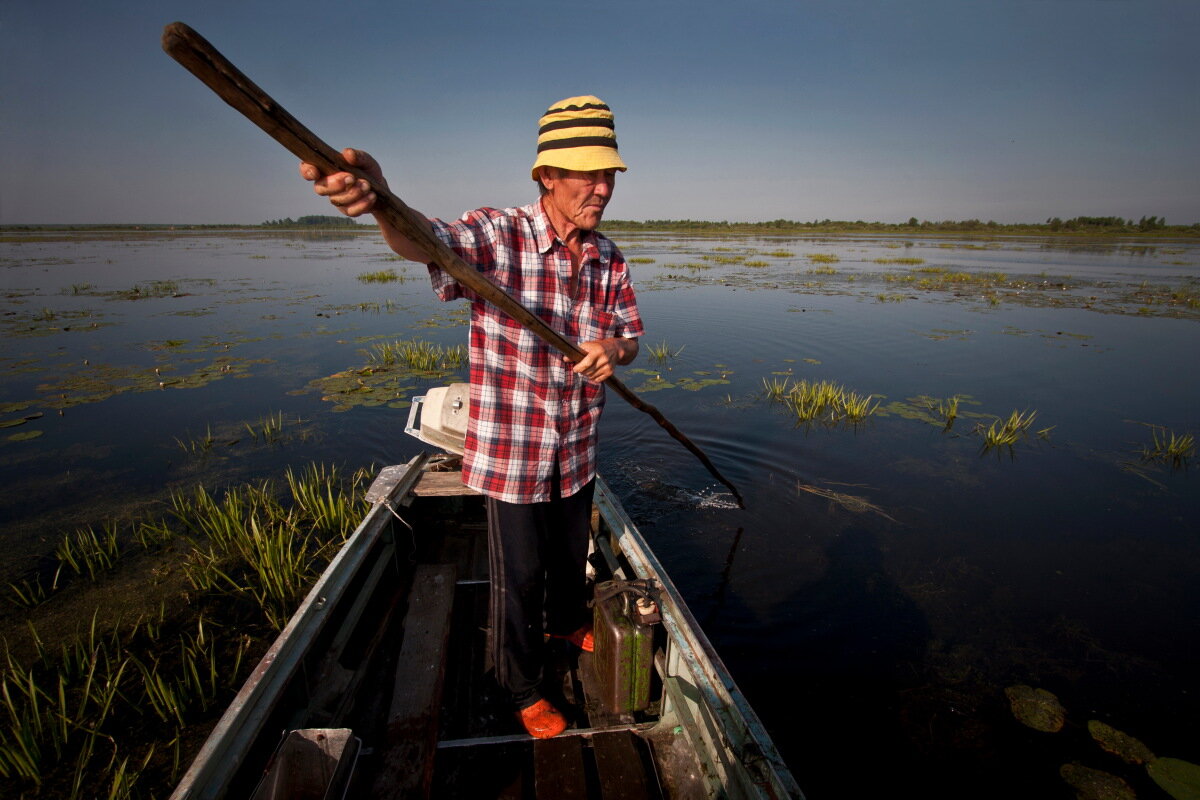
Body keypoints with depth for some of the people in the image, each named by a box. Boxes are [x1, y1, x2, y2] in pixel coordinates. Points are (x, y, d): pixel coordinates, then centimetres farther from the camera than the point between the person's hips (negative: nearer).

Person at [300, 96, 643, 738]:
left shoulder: (609, 259, 1)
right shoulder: (495, 235, -17)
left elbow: (631, 337, 8)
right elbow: (428, 241, -36)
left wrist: (614, 350, -17)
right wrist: (380, 198, -59)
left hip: (577, 450, 6)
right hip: (511, 453, -5)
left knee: (572, 552, 26)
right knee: (520, 575, 10)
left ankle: (565, 622, 58)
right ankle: (522, 686, 37)